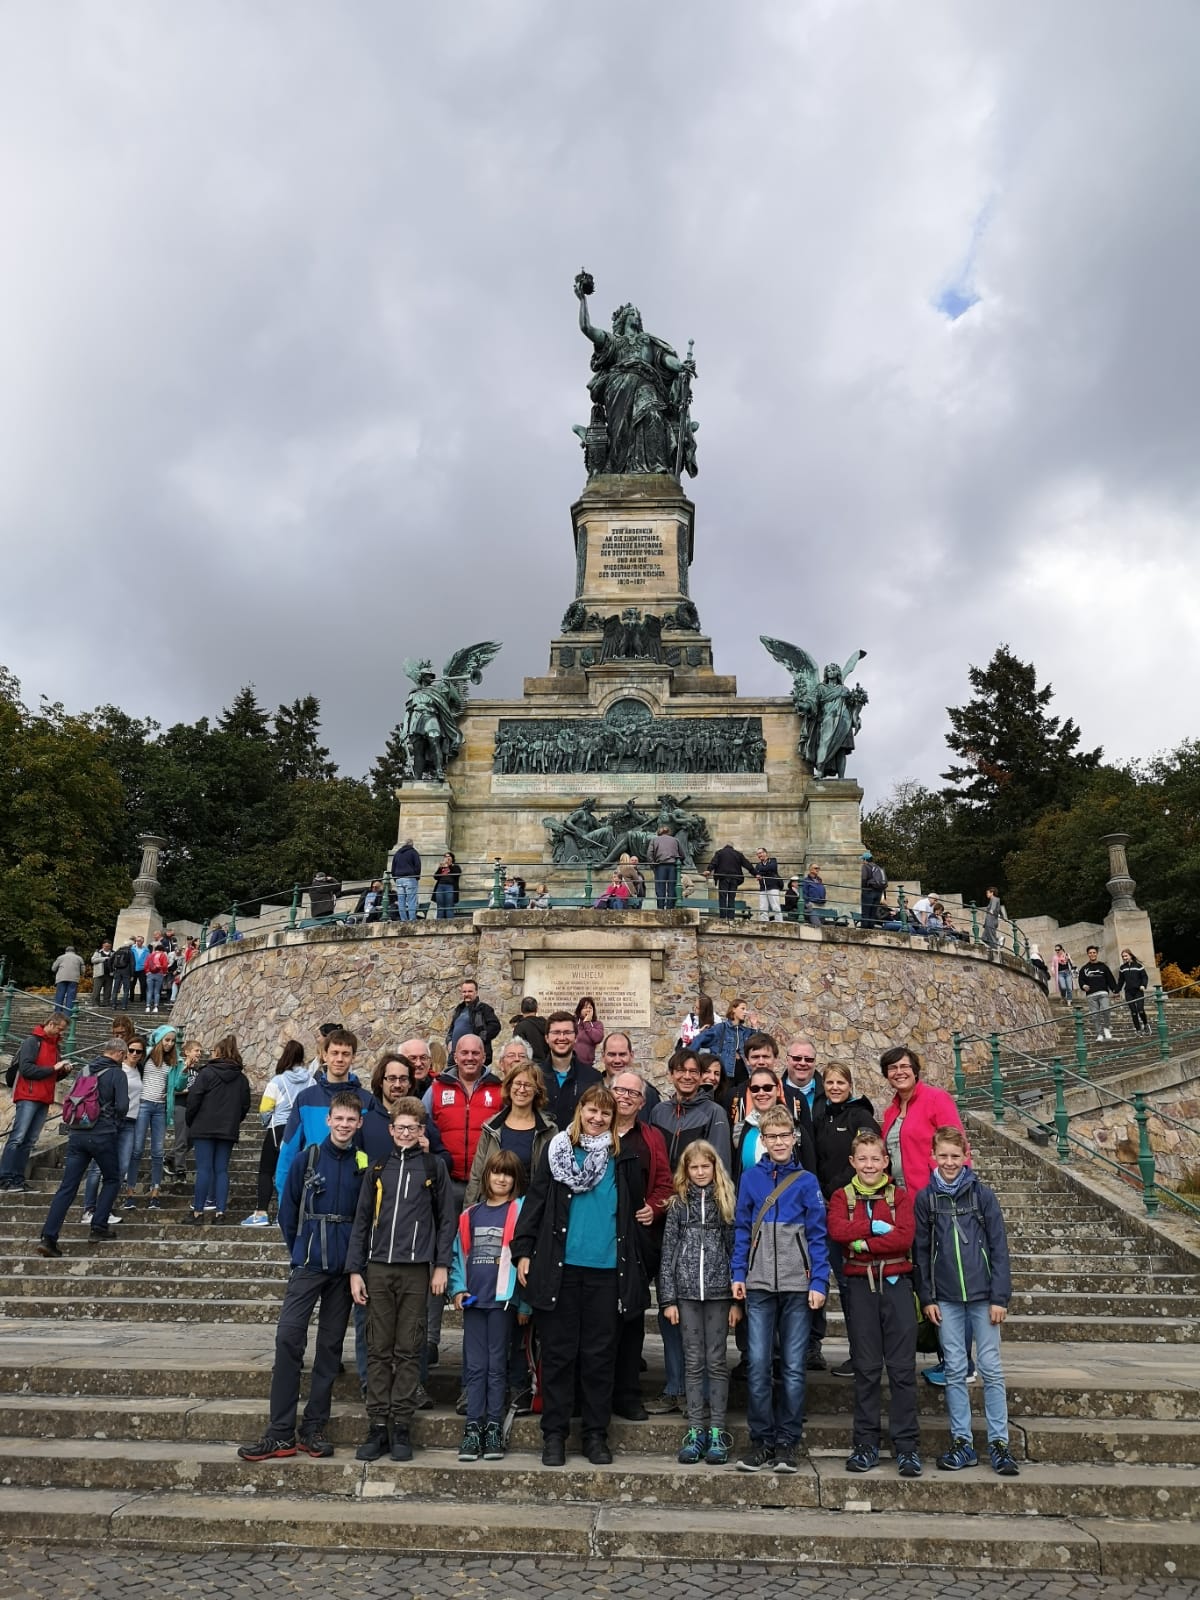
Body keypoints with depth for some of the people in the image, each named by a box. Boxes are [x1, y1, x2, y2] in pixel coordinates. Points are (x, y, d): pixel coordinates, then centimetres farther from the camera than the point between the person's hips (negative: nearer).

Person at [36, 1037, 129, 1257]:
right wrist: (115, 1122, 7)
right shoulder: (116, 1073, -6)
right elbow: (122, 1106, -13)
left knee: (67, 1187, 3)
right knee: (112, 1180, 15)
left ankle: (48, 1237, -5)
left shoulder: (84, 1071, 12)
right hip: (102, 1136, -5)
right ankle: (98, 1228, 8)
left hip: (77, 1134, 5)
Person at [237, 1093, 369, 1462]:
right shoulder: (308, 1158, -1)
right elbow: (288, 1209, 5)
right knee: (288, 1338, -8)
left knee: (330, 1346, 8)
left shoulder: (365, 1164, 0)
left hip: (345, 1268, 1)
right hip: (308, 1265, -1)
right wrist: (299, 1251, 5)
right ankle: (281, 1433, 0)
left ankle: (314, 1428, 18)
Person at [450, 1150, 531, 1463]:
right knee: (475, 1365, 6)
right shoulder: (470, 1214, 12)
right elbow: (458, 1254, 15)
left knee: (496, 1365, 3)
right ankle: (473, 1428, 11)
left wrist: (524, 1304, -9)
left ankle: (494, 1428, 12)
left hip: (503, 1299, -3)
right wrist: (457, 1289, 2)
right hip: (473, 1300, 4)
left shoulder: (520, 1211, -2)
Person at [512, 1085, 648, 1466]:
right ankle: (554, 1435, 15)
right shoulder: (557, 1150, 4)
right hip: (560, 1267, -1)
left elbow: (635, 1209, 14)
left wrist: (631, 1264, 9)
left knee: (600, 1356, 7)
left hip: (607, 1270, 1)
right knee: (558, 1354, 5)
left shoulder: (624, 1158, 8)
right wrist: (523, 1251, -5)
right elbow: (535, 1202, 2)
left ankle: (596, 1435, 18)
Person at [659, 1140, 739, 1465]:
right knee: (693, 1362, 5)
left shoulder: (726, 1202, 4)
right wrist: (668, 1298, -1)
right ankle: (695, 1431, 11)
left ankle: (717, 1432, 10)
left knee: (716, 1361, 3)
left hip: (718, 1291, -1)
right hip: (686, 1292, 1)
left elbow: (735, 1250, 3)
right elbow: (668, 1253, 4)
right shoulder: (678, 1204, 6)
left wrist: (737, 1299, -2)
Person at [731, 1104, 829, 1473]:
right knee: (758, 1366, 0)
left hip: (798, 1286, -1)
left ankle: (787, 1442, 14)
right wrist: (738, 1274, 1)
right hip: (759, 1286, 1)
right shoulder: (750, 1178, 4)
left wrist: (819, 1282, -6)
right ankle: (761, 1440, 12)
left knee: (793, 1368, 4)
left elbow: (817, 1235, 1)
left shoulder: (806, 1181, 1)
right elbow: (742, 1230, 8)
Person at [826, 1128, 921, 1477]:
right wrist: (877, 1227, -13)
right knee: (866, 1368, 6)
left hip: (896, 1283, -1)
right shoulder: (842, 1197, 8)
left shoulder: (900, 1196, 6)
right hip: (861, 1286, 1)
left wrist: (862, 1242, -13)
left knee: (902, 1367, -1)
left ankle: (907, 1445, 7)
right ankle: (866, 1444, 14)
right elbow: (837, 1230, -12)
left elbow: (904, 1238, -10)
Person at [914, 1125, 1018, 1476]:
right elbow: (920, 1251, 5)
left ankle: (998, 1443, 11)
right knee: (955, 1371, 6)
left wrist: (1000, 1296, -6)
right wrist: (926, 1297, 0)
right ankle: (962, 1443, 14)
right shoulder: (925, 1199, 2)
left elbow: (998, 1247, -2)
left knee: (991, 1369, 2)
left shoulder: (983, 1195, -2)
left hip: (982, 1296, -1)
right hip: (946, 1298, 1)